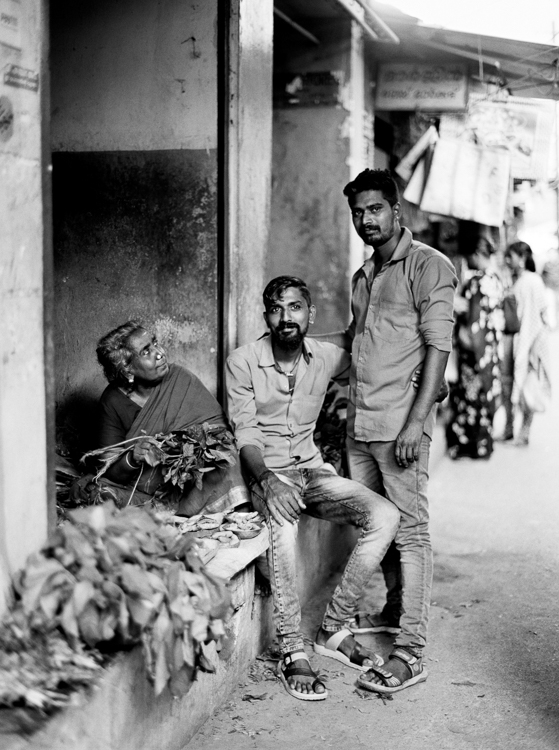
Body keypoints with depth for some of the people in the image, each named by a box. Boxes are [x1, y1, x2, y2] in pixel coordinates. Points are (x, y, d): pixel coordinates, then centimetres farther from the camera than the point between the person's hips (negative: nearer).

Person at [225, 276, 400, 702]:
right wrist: (267, 479, -32)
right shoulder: (243, 363, -7)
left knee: (385, 515, -19)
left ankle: (334, 628, -8)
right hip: (264, 473, -4)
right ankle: (292, 652, -31)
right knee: (282, 518, -39)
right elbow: (246, 434, -12)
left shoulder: (327, 357, 3)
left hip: (313, 470, 4)